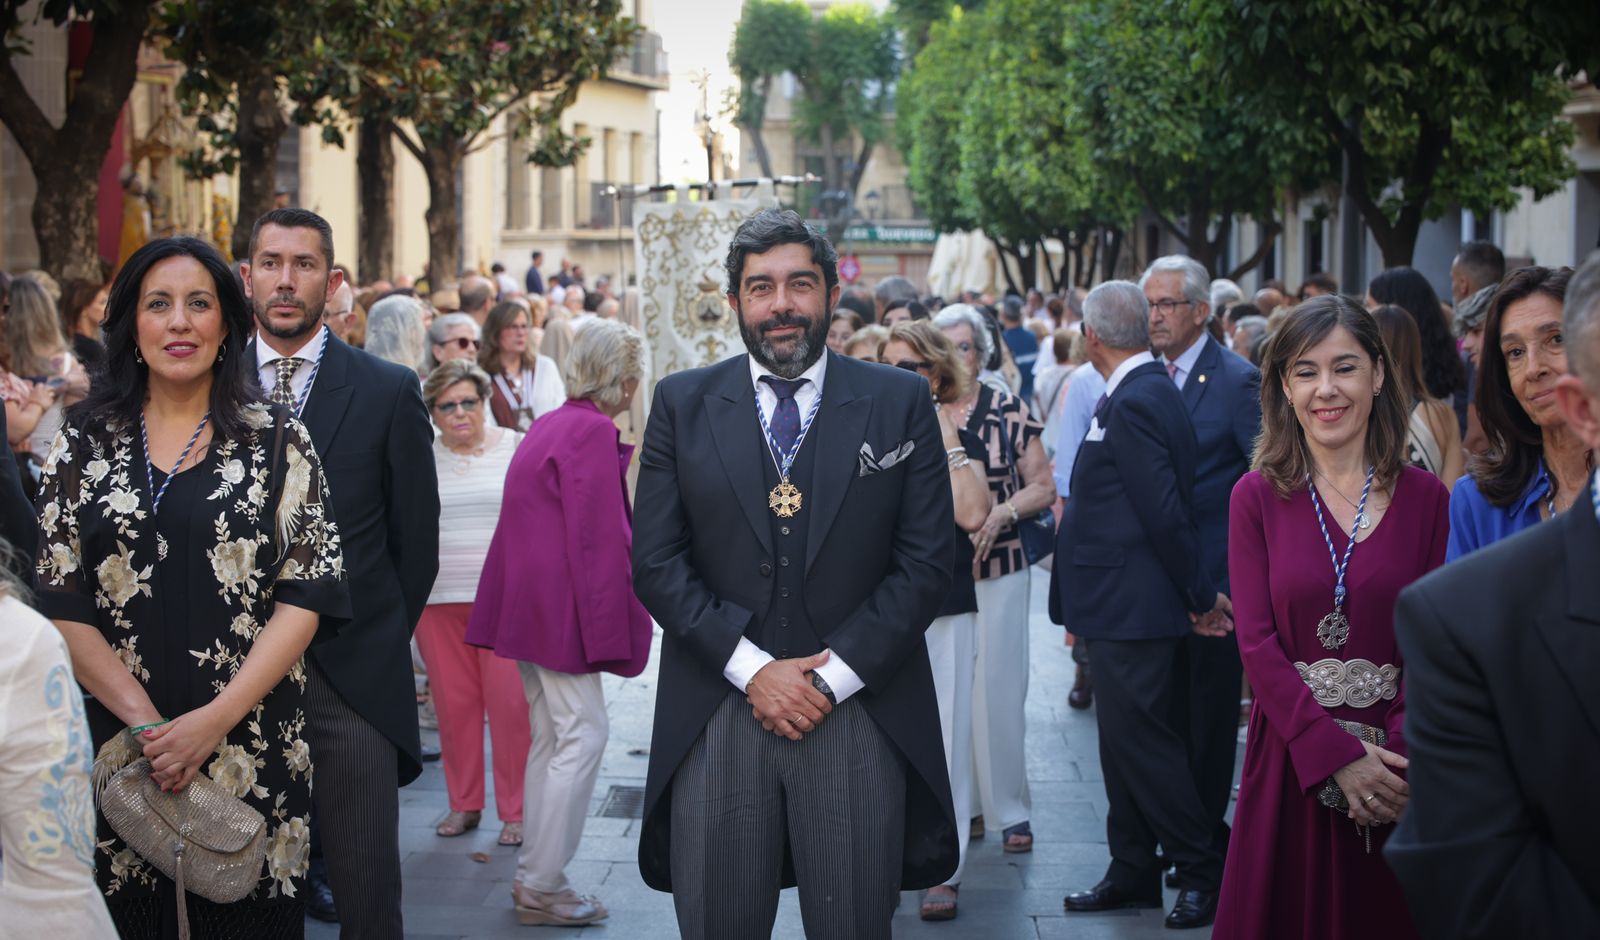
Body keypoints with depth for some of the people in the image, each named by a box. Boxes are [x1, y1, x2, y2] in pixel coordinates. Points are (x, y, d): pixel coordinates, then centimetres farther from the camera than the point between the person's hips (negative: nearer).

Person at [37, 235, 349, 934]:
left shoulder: (278, 442, 3)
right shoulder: (84, 445, 7)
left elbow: (307, 594, -3)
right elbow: (60, 602, 1)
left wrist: (214, 720, -13)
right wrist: (144, 719, -11)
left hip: (253, 742, -1)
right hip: (117, 742, 1)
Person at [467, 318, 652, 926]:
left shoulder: (550, 425, 14)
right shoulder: (594, 431, -15)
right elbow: (598, 536, -19)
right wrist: (607, 625, -16)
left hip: (529, 602, 10)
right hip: (562, 606, -10)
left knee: (551, 737, 14)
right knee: (582, 736, -6)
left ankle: (534, 879, 18)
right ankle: (542, 887, -4)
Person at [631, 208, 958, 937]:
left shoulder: (899, 402, 5)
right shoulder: (683, 404, 7)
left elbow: (927, 561, 1)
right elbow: (655, 561, 2)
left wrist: (834, 674, -8)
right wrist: (752, 668, -8)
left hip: (859, 715, 0)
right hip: (716, 719, 1)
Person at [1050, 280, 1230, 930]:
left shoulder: (1134, 403, -20)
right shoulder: (1150, 391, 11)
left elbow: (1166, 510, -21)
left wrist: (1202, 593, -13)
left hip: (1131, 607, -10)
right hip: (1123, 607, 10)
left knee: (1142, 740, -3)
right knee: (1125, 741, 15)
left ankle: (1203, 871, 7)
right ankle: (1132, 875, 23)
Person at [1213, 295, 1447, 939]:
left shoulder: (1424, 498, 1)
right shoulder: (1258, 496, 0)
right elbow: (1256, 641, -6)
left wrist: (1398, 754, -17)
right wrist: (1337, 754, -15)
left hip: (1396, 763, 0)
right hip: (1290, 760, 0)